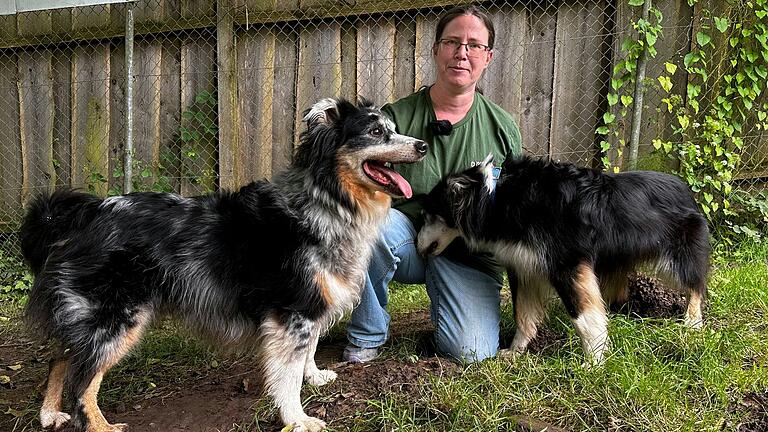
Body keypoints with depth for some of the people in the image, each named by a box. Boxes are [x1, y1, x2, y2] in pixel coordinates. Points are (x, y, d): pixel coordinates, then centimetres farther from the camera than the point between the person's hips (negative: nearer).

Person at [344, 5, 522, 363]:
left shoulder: (503, 128, 4)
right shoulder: (396, 116, -4)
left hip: (469, 256, 1)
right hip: (407, 238, 0)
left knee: (473, 351, -20)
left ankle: (442, 301, 17)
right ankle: (367, 335, -9)